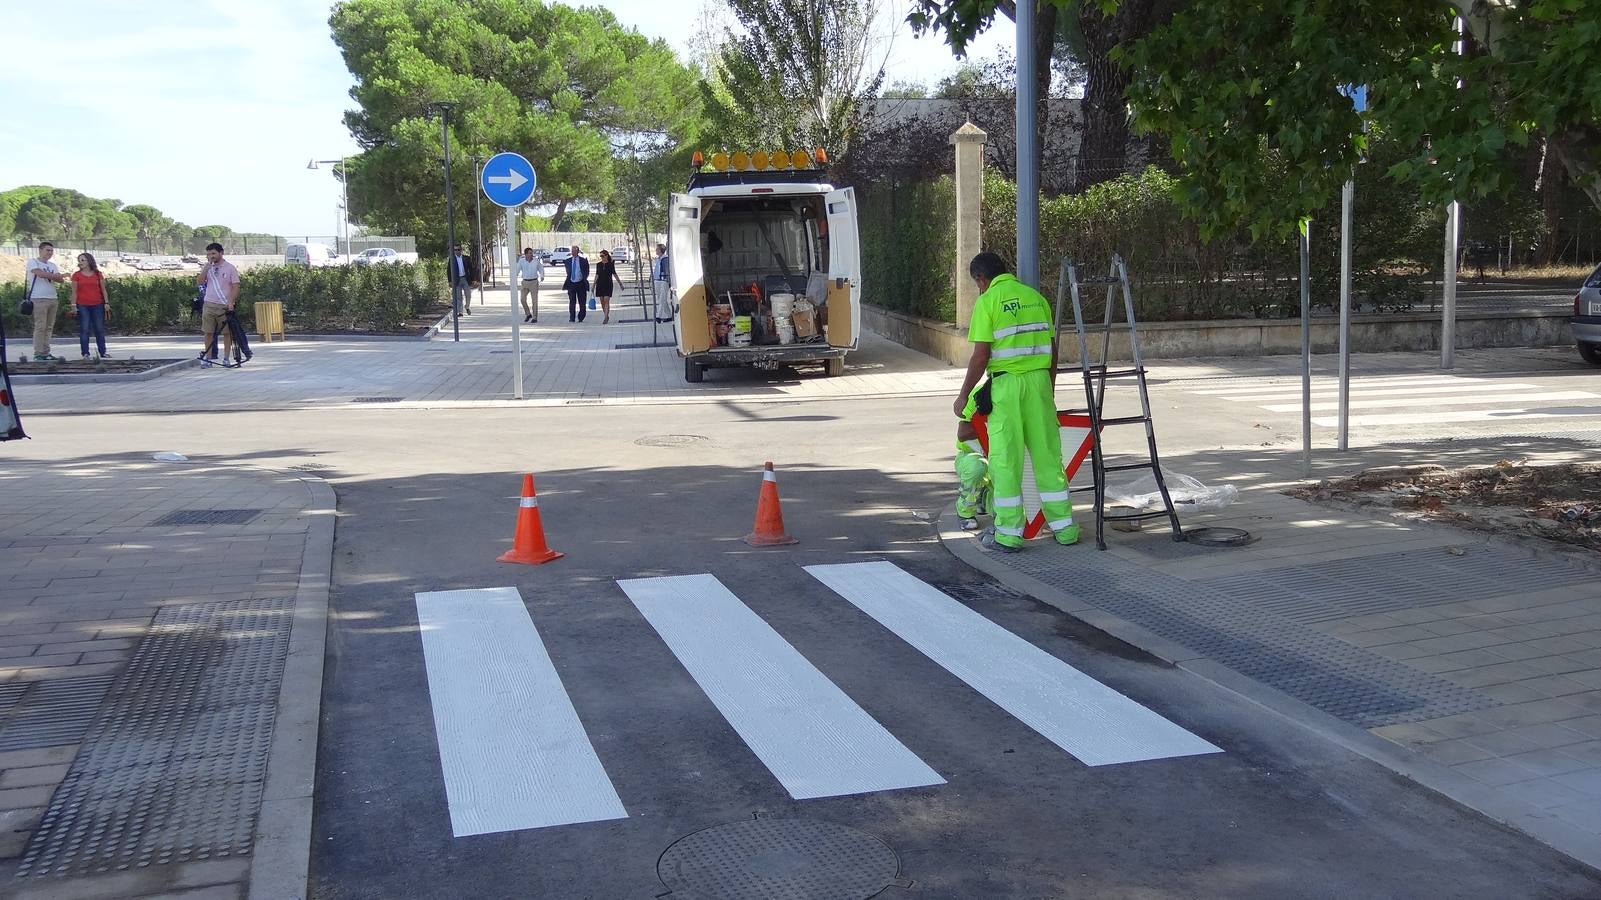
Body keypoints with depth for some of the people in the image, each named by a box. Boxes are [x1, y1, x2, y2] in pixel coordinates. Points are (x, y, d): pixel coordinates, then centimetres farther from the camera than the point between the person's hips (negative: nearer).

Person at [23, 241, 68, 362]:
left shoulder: (52, 265, 19)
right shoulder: (33, 262, 0)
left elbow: (61, 280, 6)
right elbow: (40, 273, -18)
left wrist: (47, 276, -12)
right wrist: (55, 276, -5)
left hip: (52, 299, 7)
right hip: (39, 299, -7)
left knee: (49, 328, 6)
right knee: (40, 327, -9)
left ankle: (46, 353, 9)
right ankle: (38, 355, -8)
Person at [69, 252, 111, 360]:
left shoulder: (98, 274, 7)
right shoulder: (76, 275, 4)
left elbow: (103, 289, 8)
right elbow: (74, 292, 3)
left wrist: (106, 303, 2)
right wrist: (73, 305, -4)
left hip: (97, 305, 1)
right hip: (82, 306, -1)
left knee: (99, 329, 4)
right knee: (84, 330, -2)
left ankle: (103, 352, 10)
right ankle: (85, 354, 0)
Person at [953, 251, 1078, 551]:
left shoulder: (988, 301, -5)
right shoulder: (1036, 297, 13)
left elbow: (980, 356, -10)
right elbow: (1052, 349, 14)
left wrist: (964, 395, -1)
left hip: (1006, 383, -5)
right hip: (1040, 380, 5)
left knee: (1006, 459, 1)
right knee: (1048, 455, 11)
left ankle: (1008, 535, 4)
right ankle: (1064, 528, 16)